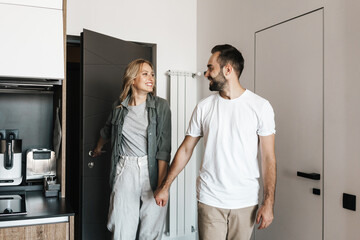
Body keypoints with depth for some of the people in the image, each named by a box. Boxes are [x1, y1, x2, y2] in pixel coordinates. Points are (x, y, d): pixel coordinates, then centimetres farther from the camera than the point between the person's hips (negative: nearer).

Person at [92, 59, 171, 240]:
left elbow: (164, 148, -7)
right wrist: (98, 148, 45)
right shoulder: (119, 106, 6)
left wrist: (162, 185, -13)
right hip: (125, 170, 2)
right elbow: (107, 131, 28)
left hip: (151, 170, -2)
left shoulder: (160, 106, -2)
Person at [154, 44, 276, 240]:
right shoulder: (204, 107, 2)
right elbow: (186, 149, 8)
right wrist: (165, 186, 8)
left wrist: (268, 202, -7)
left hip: (245, 201, -1)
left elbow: (268, 158, -4)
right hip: (210, 200, 1)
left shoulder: (260, 106, -4)